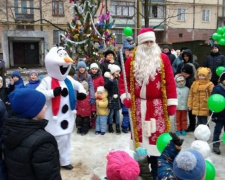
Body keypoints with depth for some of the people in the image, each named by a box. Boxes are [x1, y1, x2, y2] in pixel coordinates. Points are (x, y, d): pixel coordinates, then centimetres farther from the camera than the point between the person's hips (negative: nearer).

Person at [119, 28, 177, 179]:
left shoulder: (163, 58, -1)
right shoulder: (132, 60, 4)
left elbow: (170, 81, -4)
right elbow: (123, 79, 9)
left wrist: (172, 103, -7)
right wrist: (124, 96, -3)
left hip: (157, 105, -2)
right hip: (138, 105, 2)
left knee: (156, 136, 3)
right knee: (140, 134, 13)